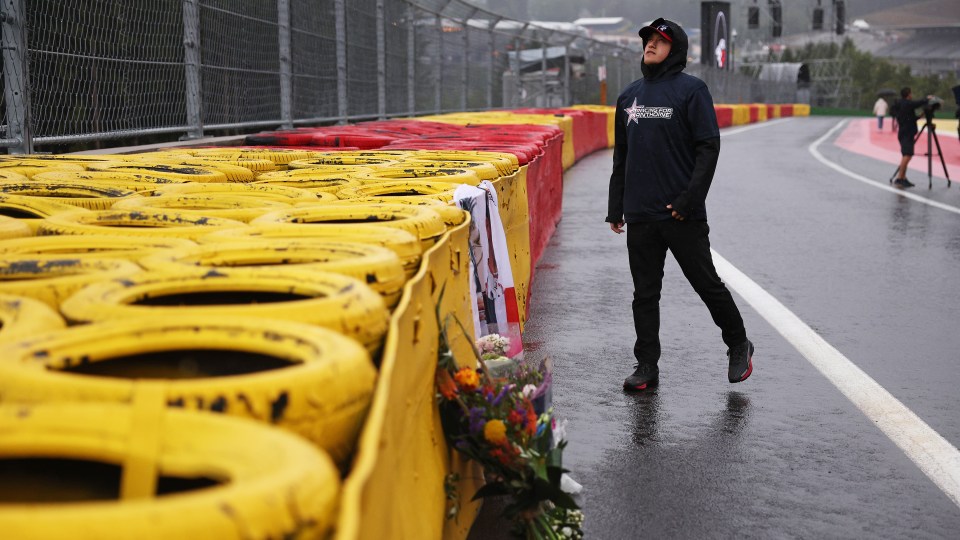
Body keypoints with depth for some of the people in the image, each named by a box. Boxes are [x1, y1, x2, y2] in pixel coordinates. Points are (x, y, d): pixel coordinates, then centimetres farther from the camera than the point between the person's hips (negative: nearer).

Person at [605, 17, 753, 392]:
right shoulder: (629, 95, 14)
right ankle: (646, 366, 15)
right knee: (645, 293, 8)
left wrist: (690, 199, -17)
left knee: (707, 284, 4)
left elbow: (709, 147, -10)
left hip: (682, 215, -5)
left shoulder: (691, 90, -4)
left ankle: (738, 346, 25)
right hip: (640, 215, 5)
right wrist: (615, 208, 14)